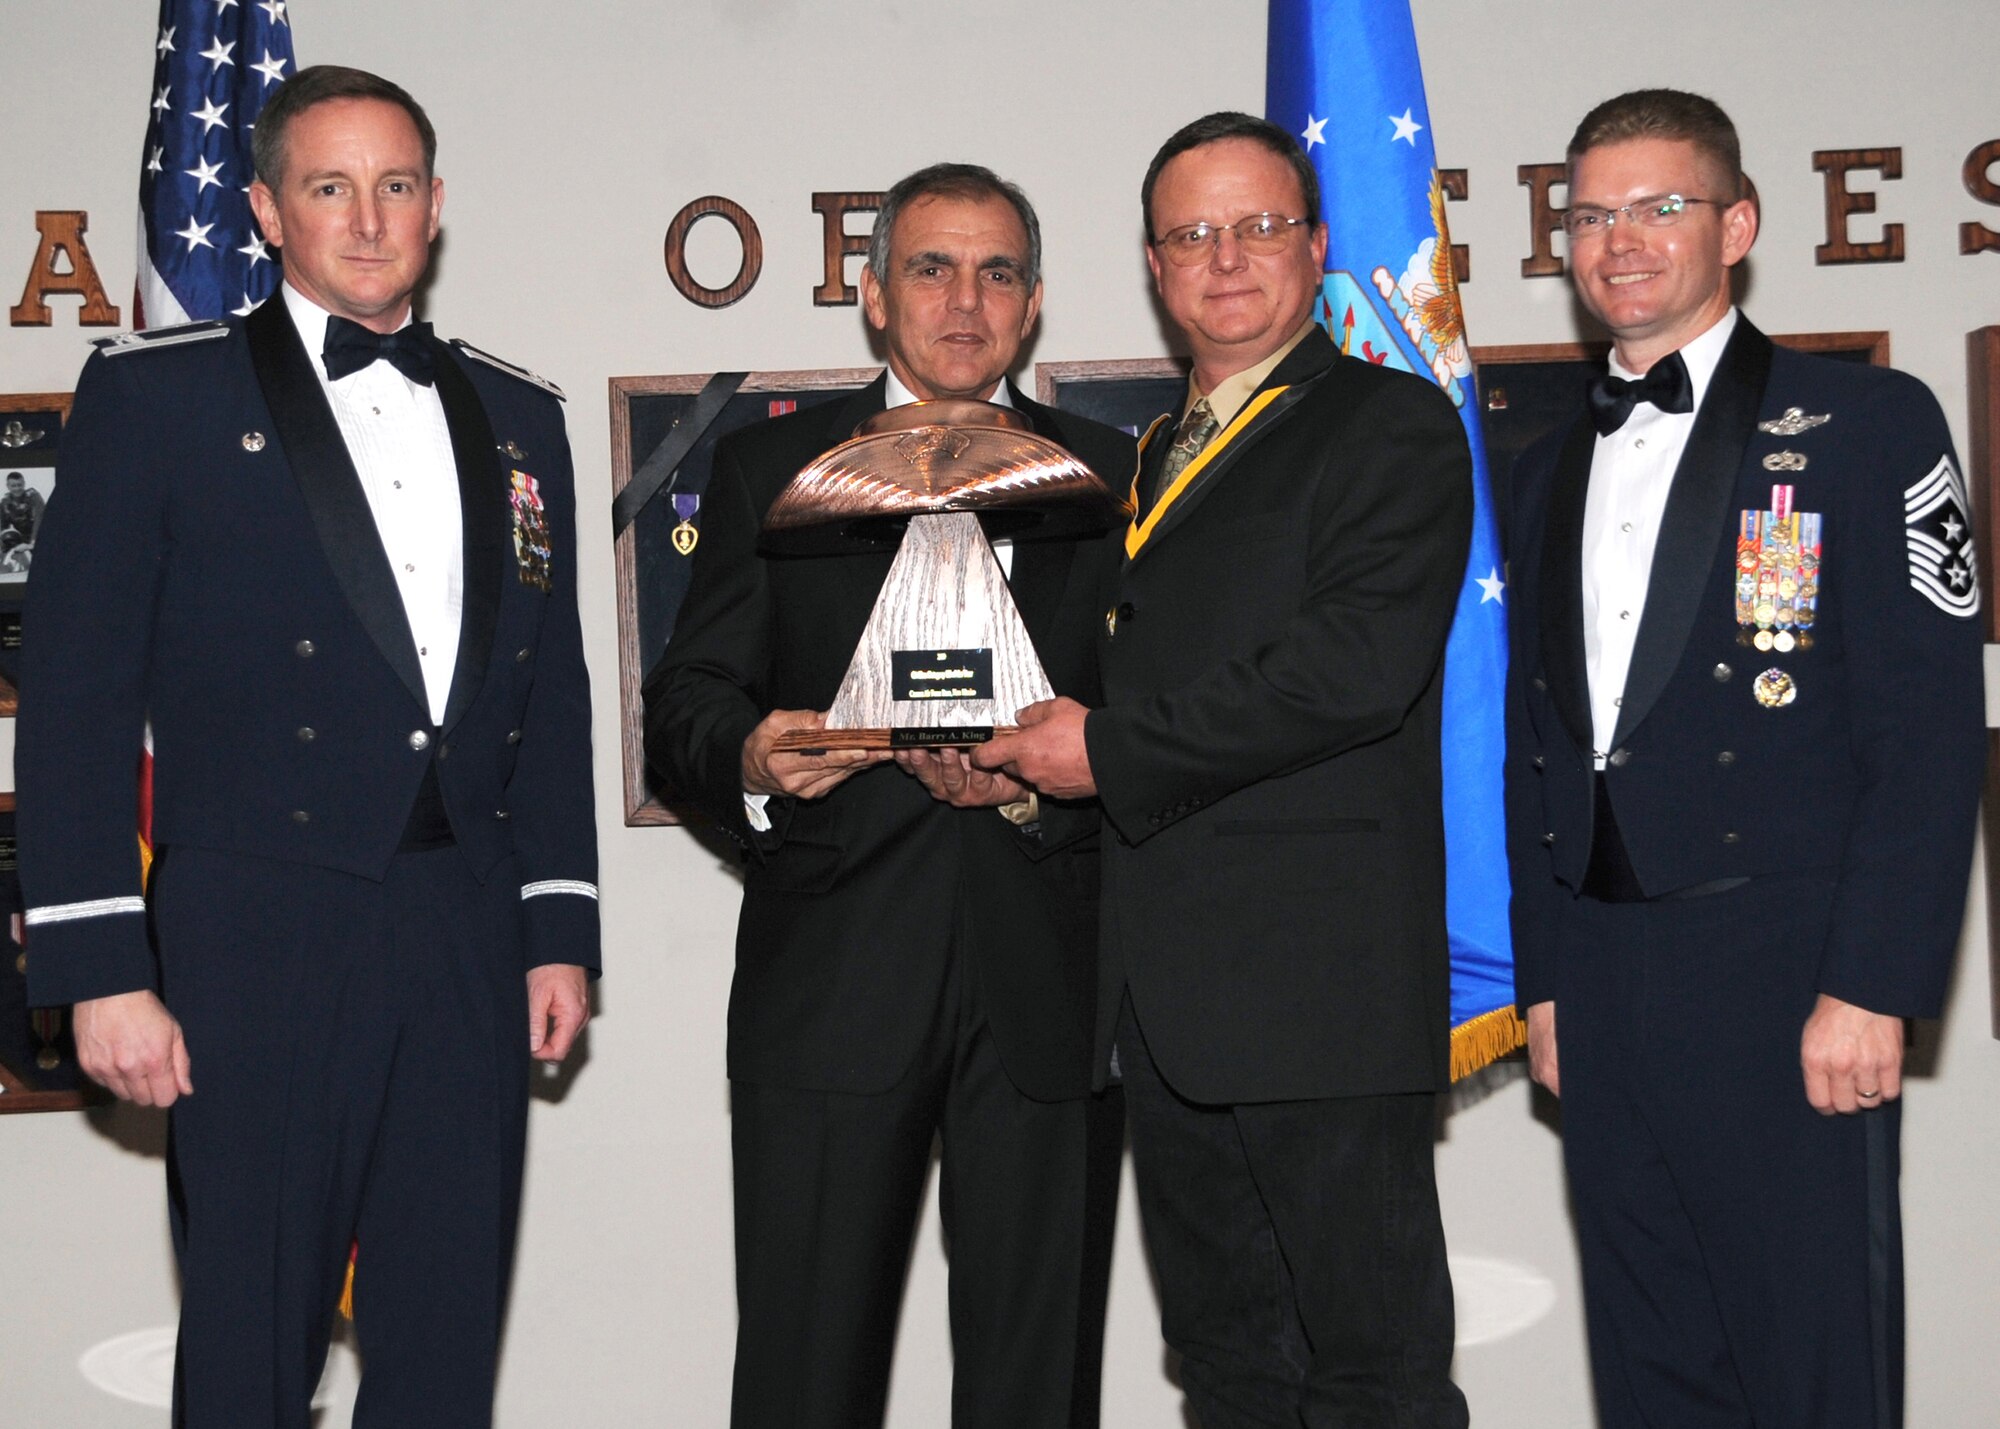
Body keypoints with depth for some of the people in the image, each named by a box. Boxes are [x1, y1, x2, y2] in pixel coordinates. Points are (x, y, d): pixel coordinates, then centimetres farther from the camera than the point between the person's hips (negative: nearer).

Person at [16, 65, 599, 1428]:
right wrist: (100, 968, -9)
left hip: (470, 942, 4)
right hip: (261, 940, -4)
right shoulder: (157, 394, 0)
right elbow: (75, 694, -4)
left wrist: (561, 928, 12)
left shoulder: (518, 418, 14)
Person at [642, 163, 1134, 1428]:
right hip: (833, 977, -1)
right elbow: (685, 700, 6)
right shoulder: (771, 468, 12)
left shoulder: (1111, 478, 14)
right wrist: (749, 759, -16)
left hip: (1048, 980, 1)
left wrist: (1042, 777, -12)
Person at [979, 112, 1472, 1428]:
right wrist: (1036, 750, 6)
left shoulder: (1392, 425, -4)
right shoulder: (1162, 454, 21)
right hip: (1171, 986, 8)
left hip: (1321, 975, -8)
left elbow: (1355, 667, -18)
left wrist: (1111, 752, -13)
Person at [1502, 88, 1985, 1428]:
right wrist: (1544, 977, 12)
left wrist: (1870, 988, -16)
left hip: (1781, 980, -5)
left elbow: (1928, 727, -9)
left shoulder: (1868, 424, -2)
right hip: (1603, 986, 6)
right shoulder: (1552, 470, 17)